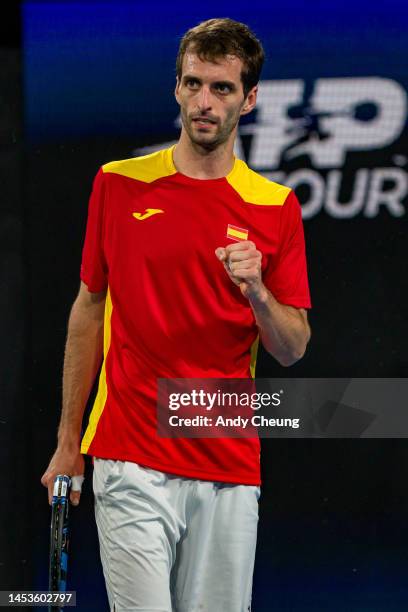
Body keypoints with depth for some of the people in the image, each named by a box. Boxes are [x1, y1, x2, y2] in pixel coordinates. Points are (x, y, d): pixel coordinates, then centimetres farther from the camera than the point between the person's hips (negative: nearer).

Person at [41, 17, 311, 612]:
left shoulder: (275, 206, 5)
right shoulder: (118, 184, 5)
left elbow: (292, 349, 6)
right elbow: (89, 309, 12)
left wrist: (256, 292, -15)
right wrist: (68, 440, 11)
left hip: (230, 470, 2)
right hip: (132, 461, -1)